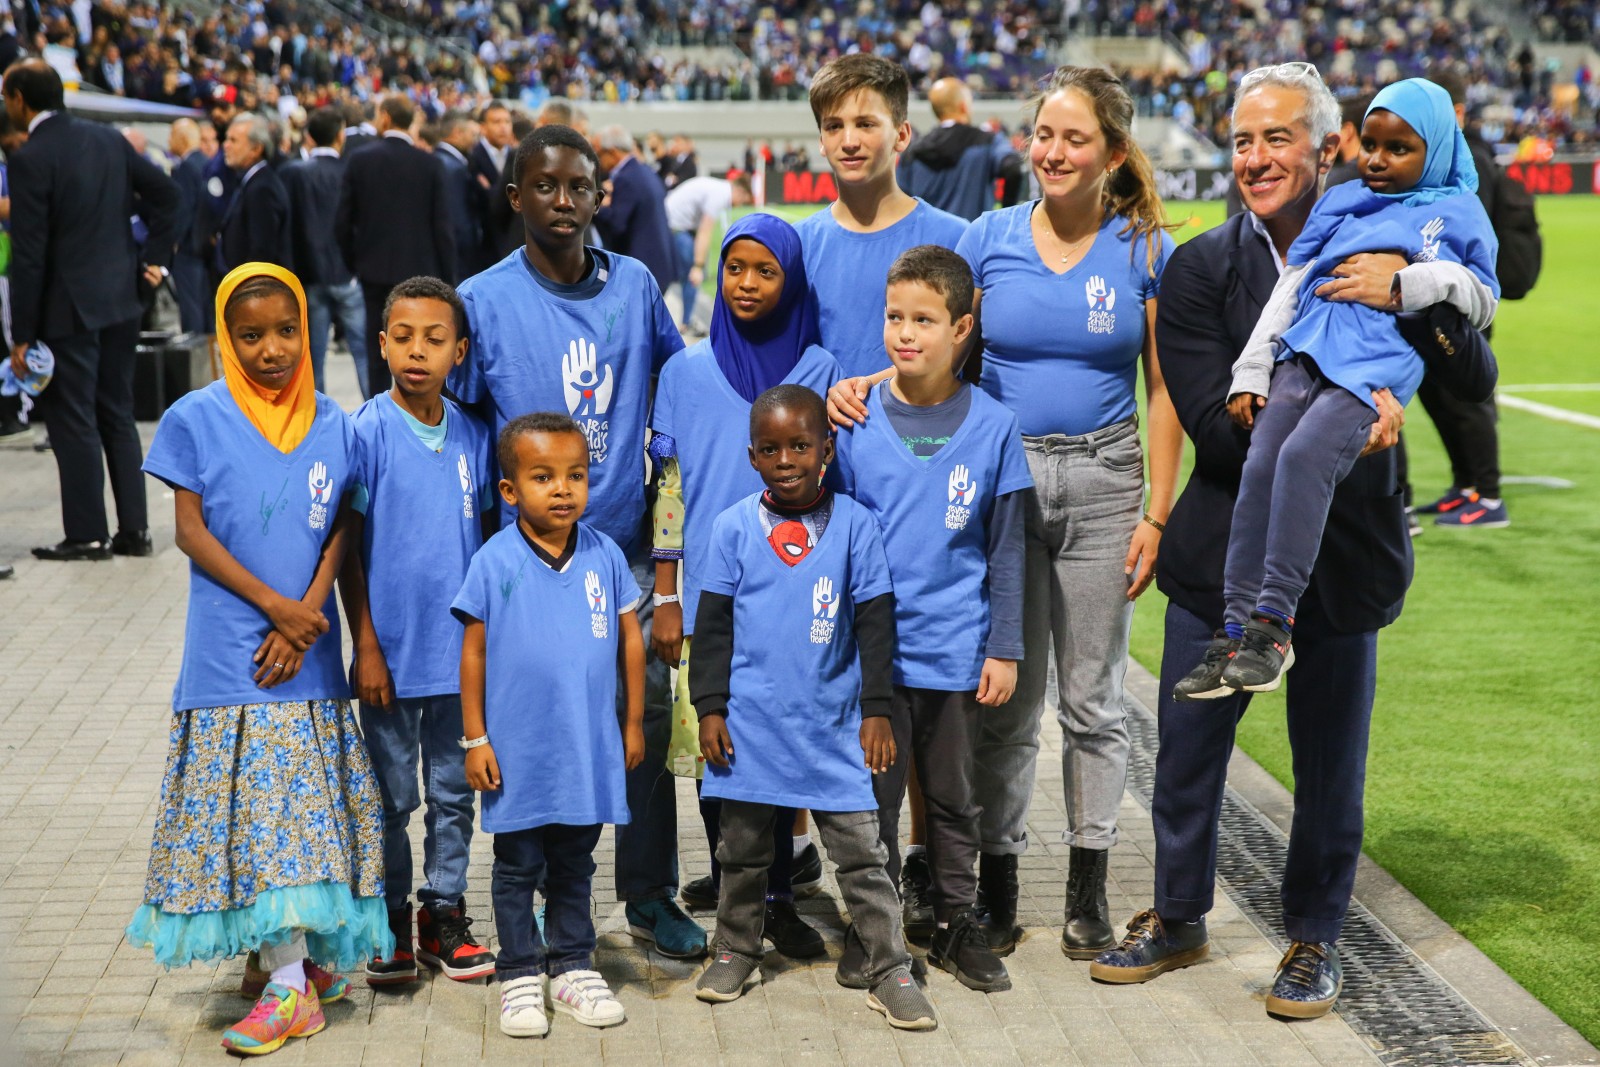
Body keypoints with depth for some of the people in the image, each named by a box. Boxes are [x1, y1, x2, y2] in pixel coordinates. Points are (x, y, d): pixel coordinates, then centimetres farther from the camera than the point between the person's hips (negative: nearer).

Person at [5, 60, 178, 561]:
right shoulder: (108, 139, 5)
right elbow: (164, 191, 9)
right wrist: (154, 257, 10)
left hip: (67, 311, -7)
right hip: (120, 299, 7)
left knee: (73, 422, 1)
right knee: (118, 417, 14)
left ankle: (87, 534, 5)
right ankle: (134, 529, 15)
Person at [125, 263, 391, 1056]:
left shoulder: (332, 424, 4)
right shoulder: (196, 419, -4)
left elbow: (339, 531, 5)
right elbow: (190, 530, -4)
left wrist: (307, 616, -9)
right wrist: (274, 605, -11)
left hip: (307, 656, 2)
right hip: (229, 657, -2)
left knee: (304, 803, 4)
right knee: (253, 804, -1)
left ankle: (284, 961, 12)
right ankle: (288, 977, 8)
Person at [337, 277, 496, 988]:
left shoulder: (473, 435, 2)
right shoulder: (367, 432, -8)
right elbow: (348, 548, -6)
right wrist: (366, 647, -9)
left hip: (461, 653, 3)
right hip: (391, 653, -3)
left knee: (454, 791, 12)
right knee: (391, 795, 8)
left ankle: (444, 914, 25)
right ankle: (389, 923, 21)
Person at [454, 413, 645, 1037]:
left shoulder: (604, 557, -1)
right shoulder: (494, 563, -8)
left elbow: (630, 639, 7)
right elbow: (474, 652, -4)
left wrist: (633, 723, 8)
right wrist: (475, 739, -4)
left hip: (589, 750, 2)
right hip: (518, 750, -2)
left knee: (574, 865, 16)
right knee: (518, 868, 9)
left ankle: (572, 967, 29)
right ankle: (519, 977, 21)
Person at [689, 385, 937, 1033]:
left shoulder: (854, 524, -2)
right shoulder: (734, 527, 1)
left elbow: (875, 624, 1)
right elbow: (713, 624, 4)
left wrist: (876, 710, -1)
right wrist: (709, 707, -1)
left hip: (832, 723, -1)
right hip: (751, 722, 1)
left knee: (860, 848, 1)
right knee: (743, 845, 14)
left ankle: (889, 970, 8)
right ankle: (735, 949, 31)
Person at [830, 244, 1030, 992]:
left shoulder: (991, 427, -2)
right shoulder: (856, 423, -2)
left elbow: (1006, 551, 2)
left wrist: (1004, 648, -1)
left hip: (957, 652, 0)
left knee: (953, 798, 13)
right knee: (874, 797, 8)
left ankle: (956, 924, 27)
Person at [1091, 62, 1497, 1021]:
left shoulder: (1381, 253, -2)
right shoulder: (1201, 269, -3)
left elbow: (1477, 382, -7)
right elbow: (1211, 420, -12)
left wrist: (1410, 294, -22)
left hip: (1343, 557, 0)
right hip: (1222, 555, 1)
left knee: (1330, 770, 11)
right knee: (1187, 755, 13)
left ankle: (1315, 939, 30)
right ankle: (1178, 919, 34)